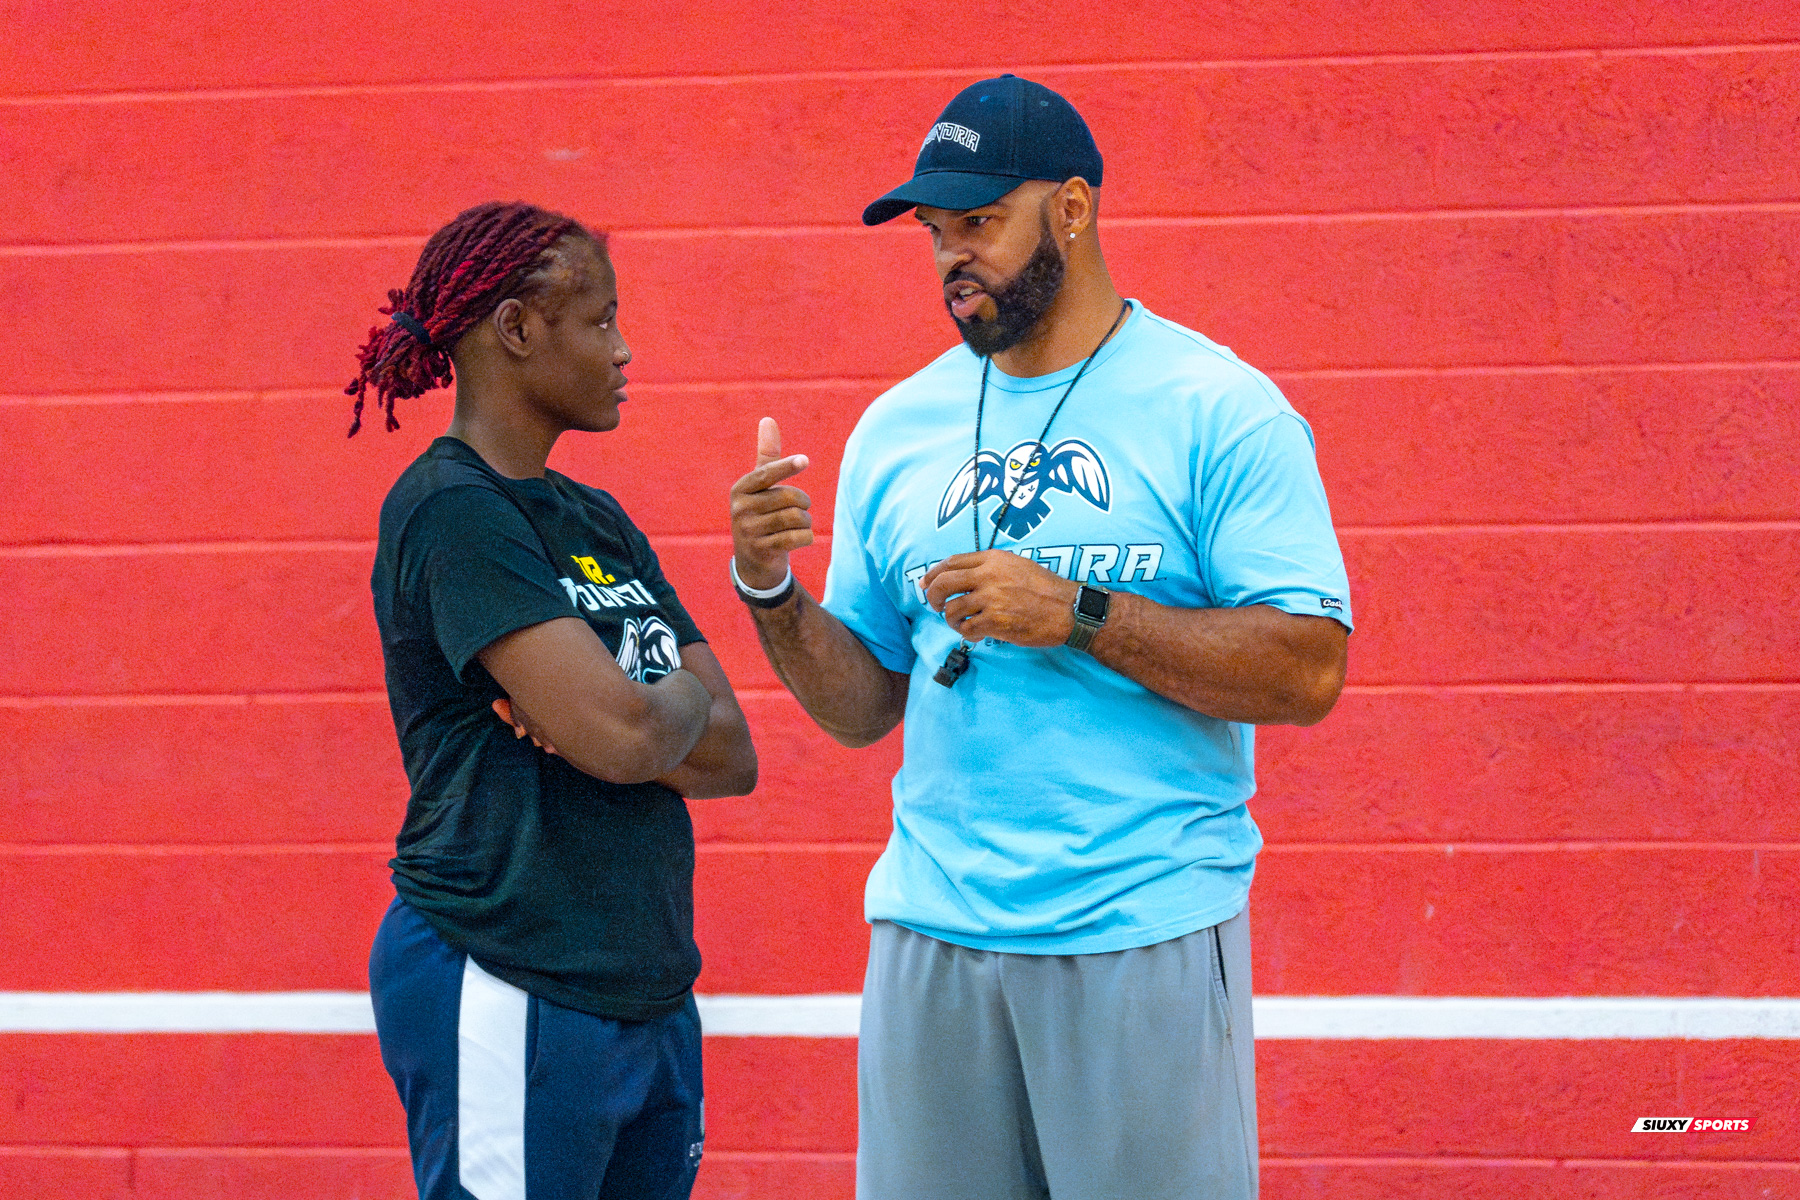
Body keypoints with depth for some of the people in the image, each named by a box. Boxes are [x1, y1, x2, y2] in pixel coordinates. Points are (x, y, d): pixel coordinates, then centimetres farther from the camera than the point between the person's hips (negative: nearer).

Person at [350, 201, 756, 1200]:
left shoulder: (598, 520, 16)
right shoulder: (453, 511, -10)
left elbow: (733, 756, 10)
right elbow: (623, 737, -20)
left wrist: (620, 715, -10)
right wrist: (684, 693, 2)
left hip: (649, 993, 8)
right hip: (510, 994, -8)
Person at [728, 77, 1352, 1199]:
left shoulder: (1216, 409, -4)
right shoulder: (898, 428, 12)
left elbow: (1308, 672, -12)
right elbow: (862, 708, 14)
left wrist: (1075, 616, -17)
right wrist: (773, 597, -4)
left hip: (1149, 941, -4)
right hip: (931, 937, 4)